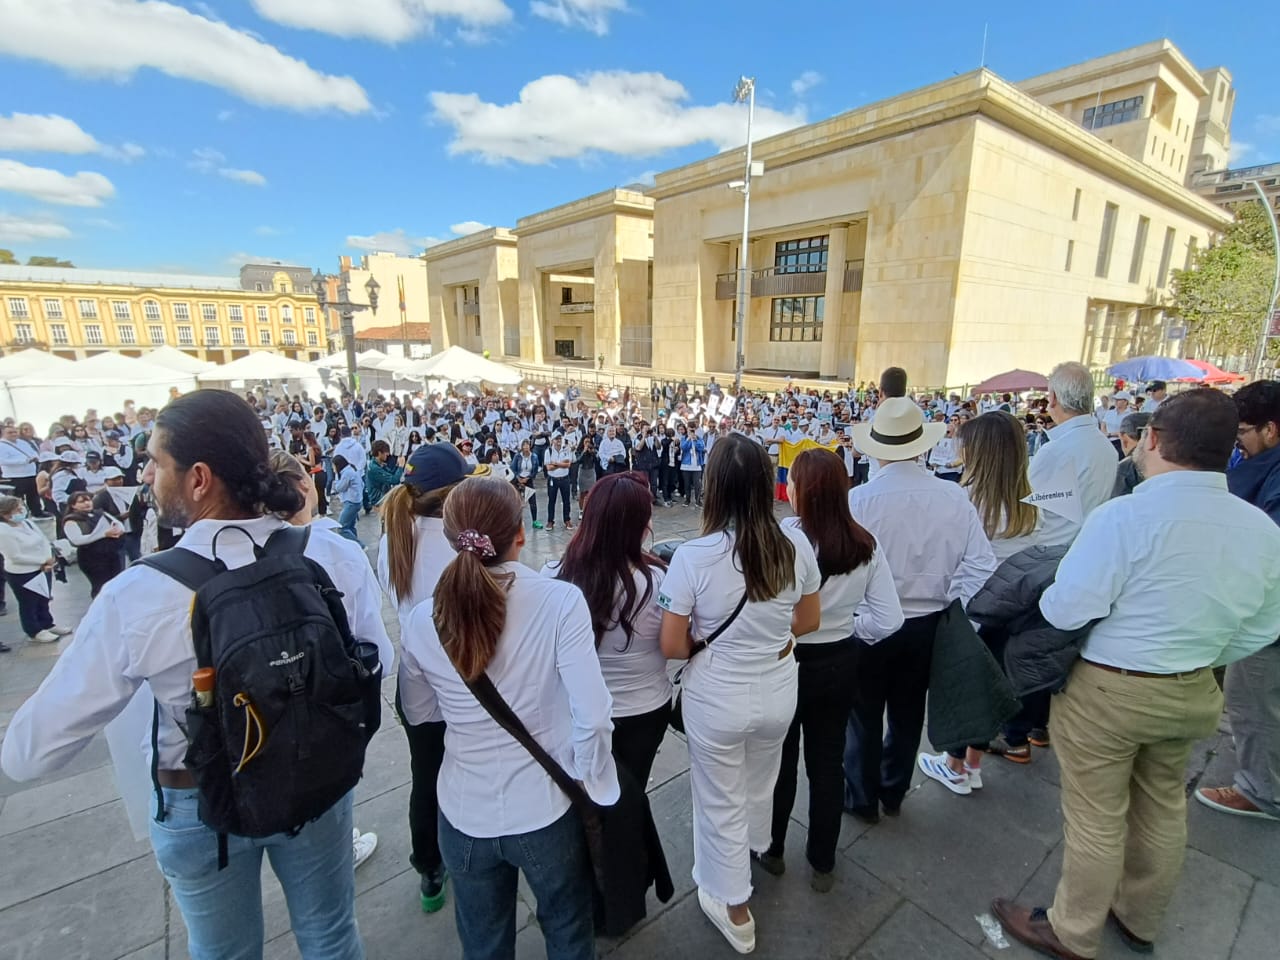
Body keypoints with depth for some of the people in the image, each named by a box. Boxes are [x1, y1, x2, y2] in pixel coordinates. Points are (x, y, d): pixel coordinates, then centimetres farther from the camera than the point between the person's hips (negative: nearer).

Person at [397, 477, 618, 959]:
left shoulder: (423, 619, -12)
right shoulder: (560, 601, -22)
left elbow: (417, 713, 4)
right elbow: (592, 716, -24)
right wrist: (588, 779, -7)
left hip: (464, 815, 3)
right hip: (545, 809, -2)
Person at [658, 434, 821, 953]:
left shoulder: (692, 556, -26)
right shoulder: (795, 544, -15)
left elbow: (671, 646, -18)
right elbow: (808, 621, 0)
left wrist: (709, 640, 1)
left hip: (717, 699, -4)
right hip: (778, 691, 4)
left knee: (721, 802, 21)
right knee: (760, 783, 33)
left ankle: (735, 909, 45)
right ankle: (751, 849, 64)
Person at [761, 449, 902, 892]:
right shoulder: (864, 543, -11)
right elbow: (889, 618, -8)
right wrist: (846, 631, 7)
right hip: (839, 665, 4)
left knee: (780, 760, 19)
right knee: (827, 762, 21)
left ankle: (771, 849, 43)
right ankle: (823, 863, 40)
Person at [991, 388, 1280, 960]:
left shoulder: (1126, 516, -26)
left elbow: (1065, 610, -24)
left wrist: (1044, 594, -3)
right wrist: (1197, 654, 19)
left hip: (1108, 691, -6)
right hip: (1194, 695, 7)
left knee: (1096, 816, 10)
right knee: (1163, 806, 25)